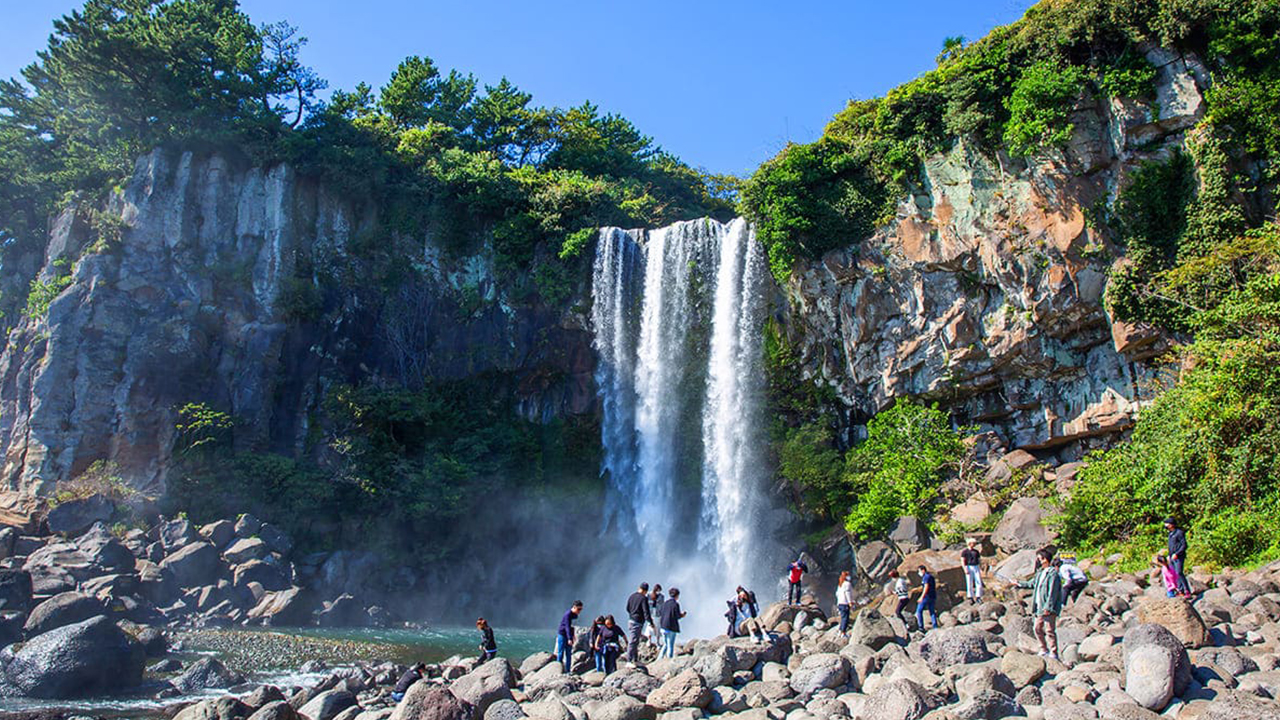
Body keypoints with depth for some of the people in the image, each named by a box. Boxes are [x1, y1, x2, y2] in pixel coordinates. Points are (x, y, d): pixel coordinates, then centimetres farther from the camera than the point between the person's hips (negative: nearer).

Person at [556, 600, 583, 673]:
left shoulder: (575, 615, 4)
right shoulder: (568, 615, -22)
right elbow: (567, 627, -30)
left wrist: (572, 637, 21)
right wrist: (569, 639, -39)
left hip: (569, 636, 8)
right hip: (562, 635, -8)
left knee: (569, 654, 8)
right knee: (561, 653, -2)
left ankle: (568, 671, 11)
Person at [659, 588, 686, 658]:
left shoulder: (665, 603, 6)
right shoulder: (675, 604, -13)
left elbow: (659, 612, 11)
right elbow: (677, 616, -14)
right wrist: (682, 615, 7)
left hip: (663, 626, 6)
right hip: (671, 627, -6)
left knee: (666, 645, 20)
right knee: (670, 646, 3)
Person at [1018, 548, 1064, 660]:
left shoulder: (1053, 574, -15)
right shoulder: (1040, 573, 13)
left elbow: (1053, 593, -20)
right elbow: (1032, 583, 29)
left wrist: (1048, 607, -22)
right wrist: (1019, 584, 37)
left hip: (1049, 609, -9)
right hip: (1040, 608, 9)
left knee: (1050, 630, -6)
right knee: (1038, 628, 14)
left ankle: (1053, 653, 1)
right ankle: (1044, 650, 26)